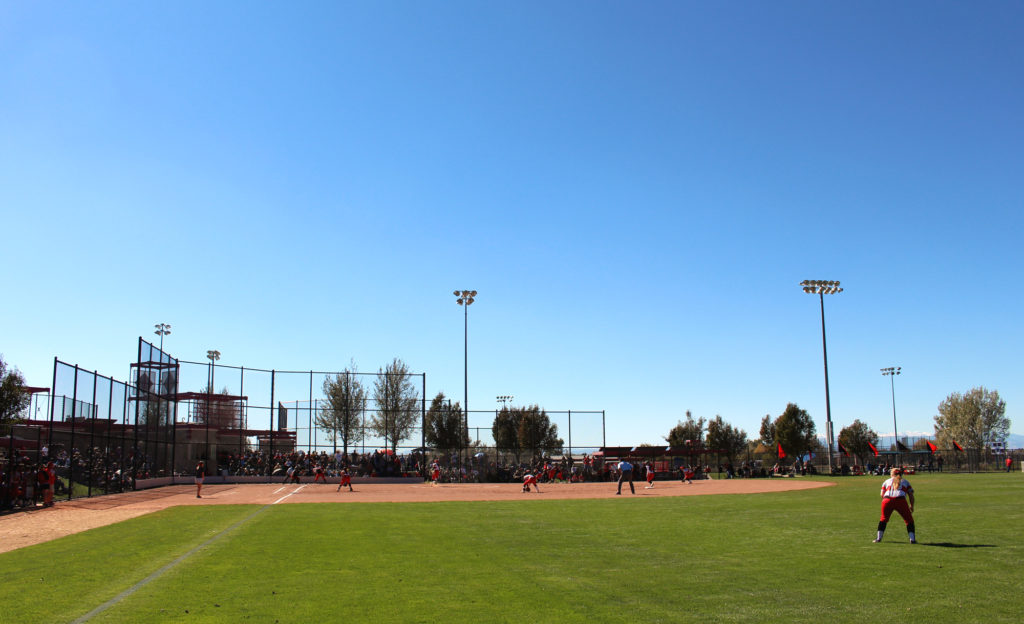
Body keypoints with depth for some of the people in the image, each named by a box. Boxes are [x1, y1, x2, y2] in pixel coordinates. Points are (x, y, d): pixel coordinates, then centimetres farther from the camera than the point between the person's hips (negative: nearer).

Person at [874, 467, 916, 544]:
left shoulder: (886, 481, 28)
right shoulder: (905, 481, 28)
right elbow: (911, 495, 19)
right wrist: (911, 506, 28)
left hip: (887, 500, 1)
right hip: (901, 501, -1)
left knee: (883, 519, 22)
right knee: (909, 520, 17)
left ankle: (878, 538, 21)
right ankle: (912, 539, 11)